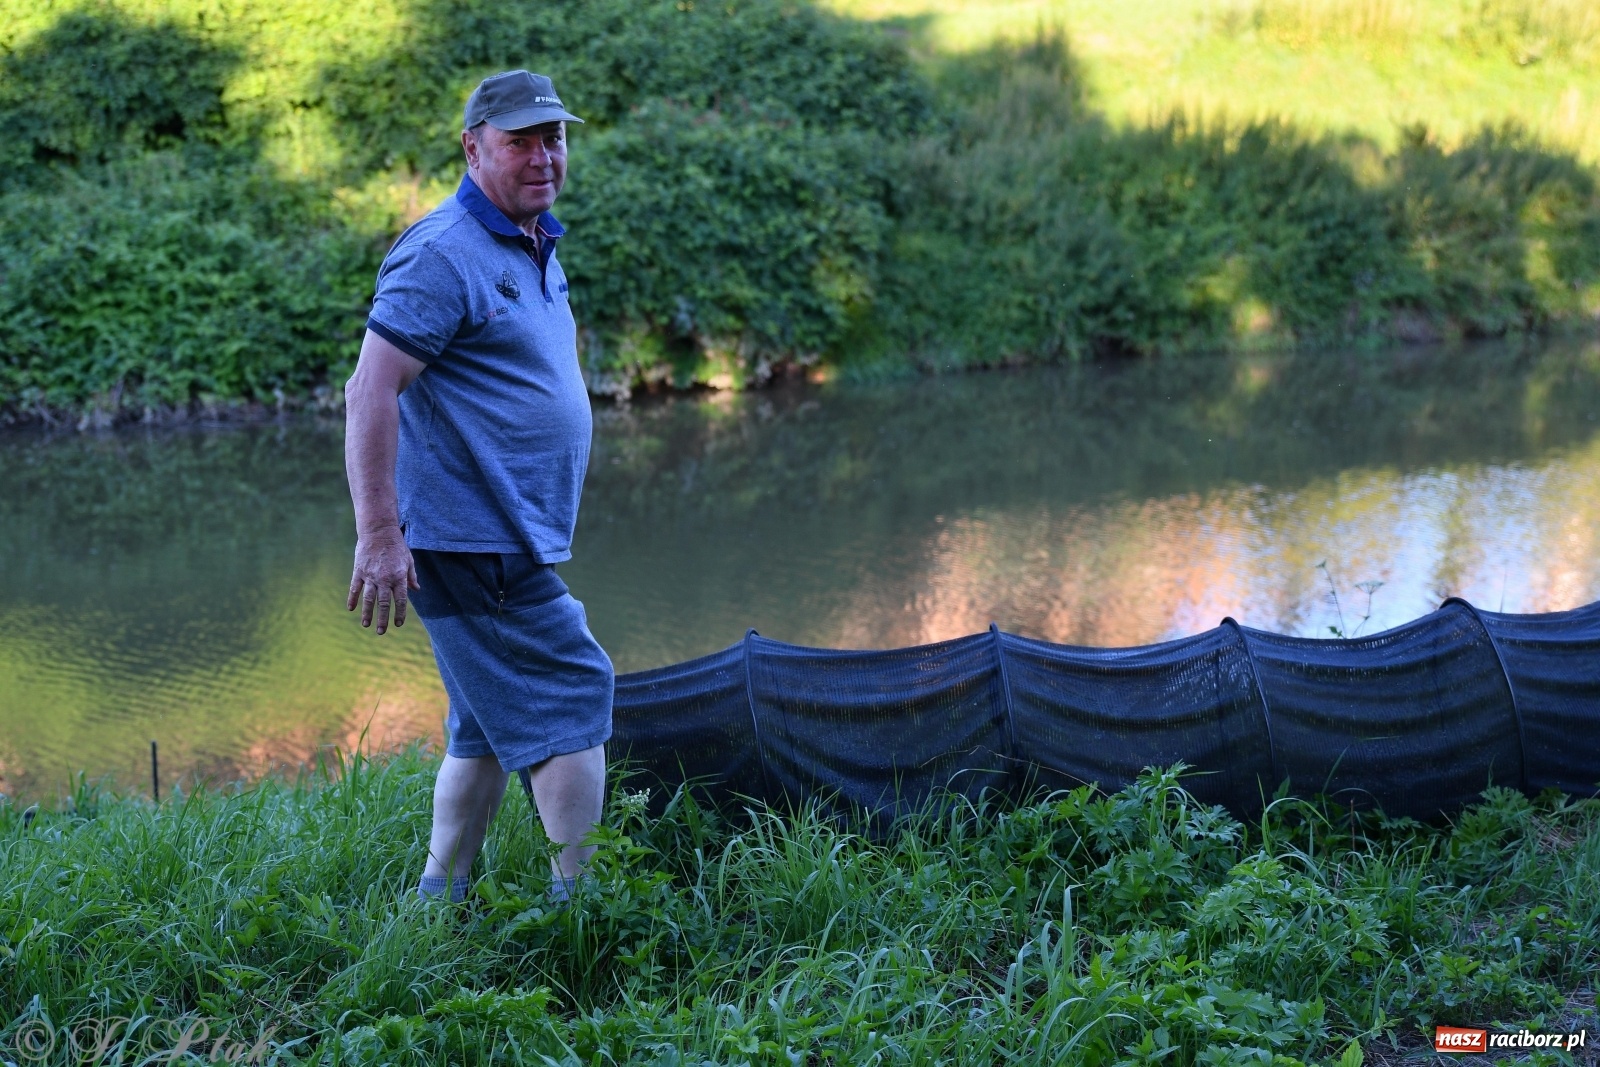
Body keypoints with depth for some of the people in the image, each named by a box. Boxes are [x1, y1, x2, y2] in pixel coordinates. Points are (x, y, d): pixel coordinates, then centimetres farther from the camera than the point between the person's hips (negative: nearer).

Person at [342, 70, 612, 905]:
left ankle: (439, 898, 23)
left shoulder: (535, 249, 16)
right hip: (473, 544, -10)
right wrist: (378, 537, -26)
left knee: (492, 724, 15)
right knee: (570, 700, -8)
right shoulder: (443, 255, -15)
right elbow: (370, 392, -21)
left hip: (511, 545, 10)